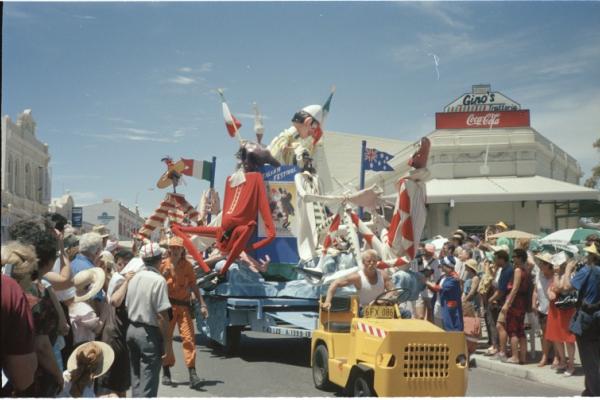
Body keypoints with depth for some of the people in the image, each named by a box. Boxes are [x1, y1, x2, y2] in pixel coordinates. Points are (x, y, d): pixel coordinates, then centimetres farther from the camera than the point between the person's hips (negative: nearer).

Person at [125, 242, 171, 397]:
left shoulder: (134, 278, 6)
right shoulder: (158, 280, -16)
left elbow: (127, 306, 12)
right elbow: (162, 315, -19)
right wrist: (166, 339, -12)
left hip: (132, 328, 8)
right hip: (149, 332, -8)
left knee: (136, 376, 18)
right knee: (148, 380, -2)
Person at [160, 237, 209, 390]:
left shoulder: (187, 265, 6)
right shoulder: (163, 264, 1)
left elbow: (193, 285, 11)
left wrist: (202, 304, 7)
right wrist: (164, 276, -18)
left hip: (184, 306, 1)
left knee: (189, 338, -7)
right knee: (166, 338, 5)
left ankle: (192, 374, -9)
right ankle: (166, 372, 19)